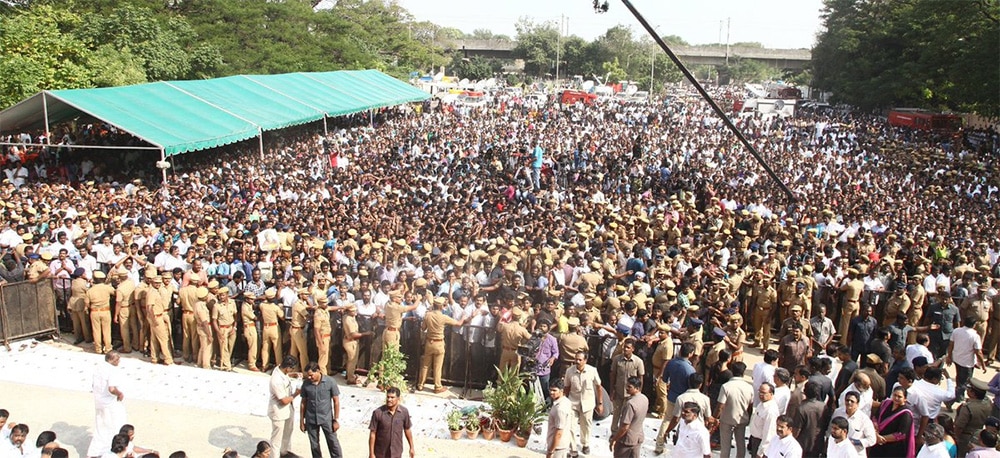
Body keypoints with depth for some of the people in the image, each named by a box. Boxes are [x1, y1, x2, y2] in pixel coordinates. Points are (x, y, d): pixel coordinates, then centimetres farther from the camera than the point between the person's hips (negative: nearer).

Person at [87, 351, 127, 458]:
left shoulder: (99, 369, 5)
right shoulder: (114, 371, -23)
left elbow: (94, 385, 15)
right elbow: (112, 389, -34)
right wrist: (120, 394, -18)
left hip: (99, 403, 8)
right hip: (113, 405, -8)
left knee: (101, 429, 19)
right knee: (117, 429, 8)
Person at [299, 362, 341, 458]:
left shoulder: (330, 381, -14)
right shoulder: (306, 383, -7)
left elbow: (336, 401, -7)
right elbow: (303, 403, 3)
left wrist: (336, 420, -6)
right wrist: (301, 421, 6)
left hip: (326, 418, -2)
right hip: (311, 420, 2)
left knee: (333, 442, 6)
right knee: (314, 444, 13)